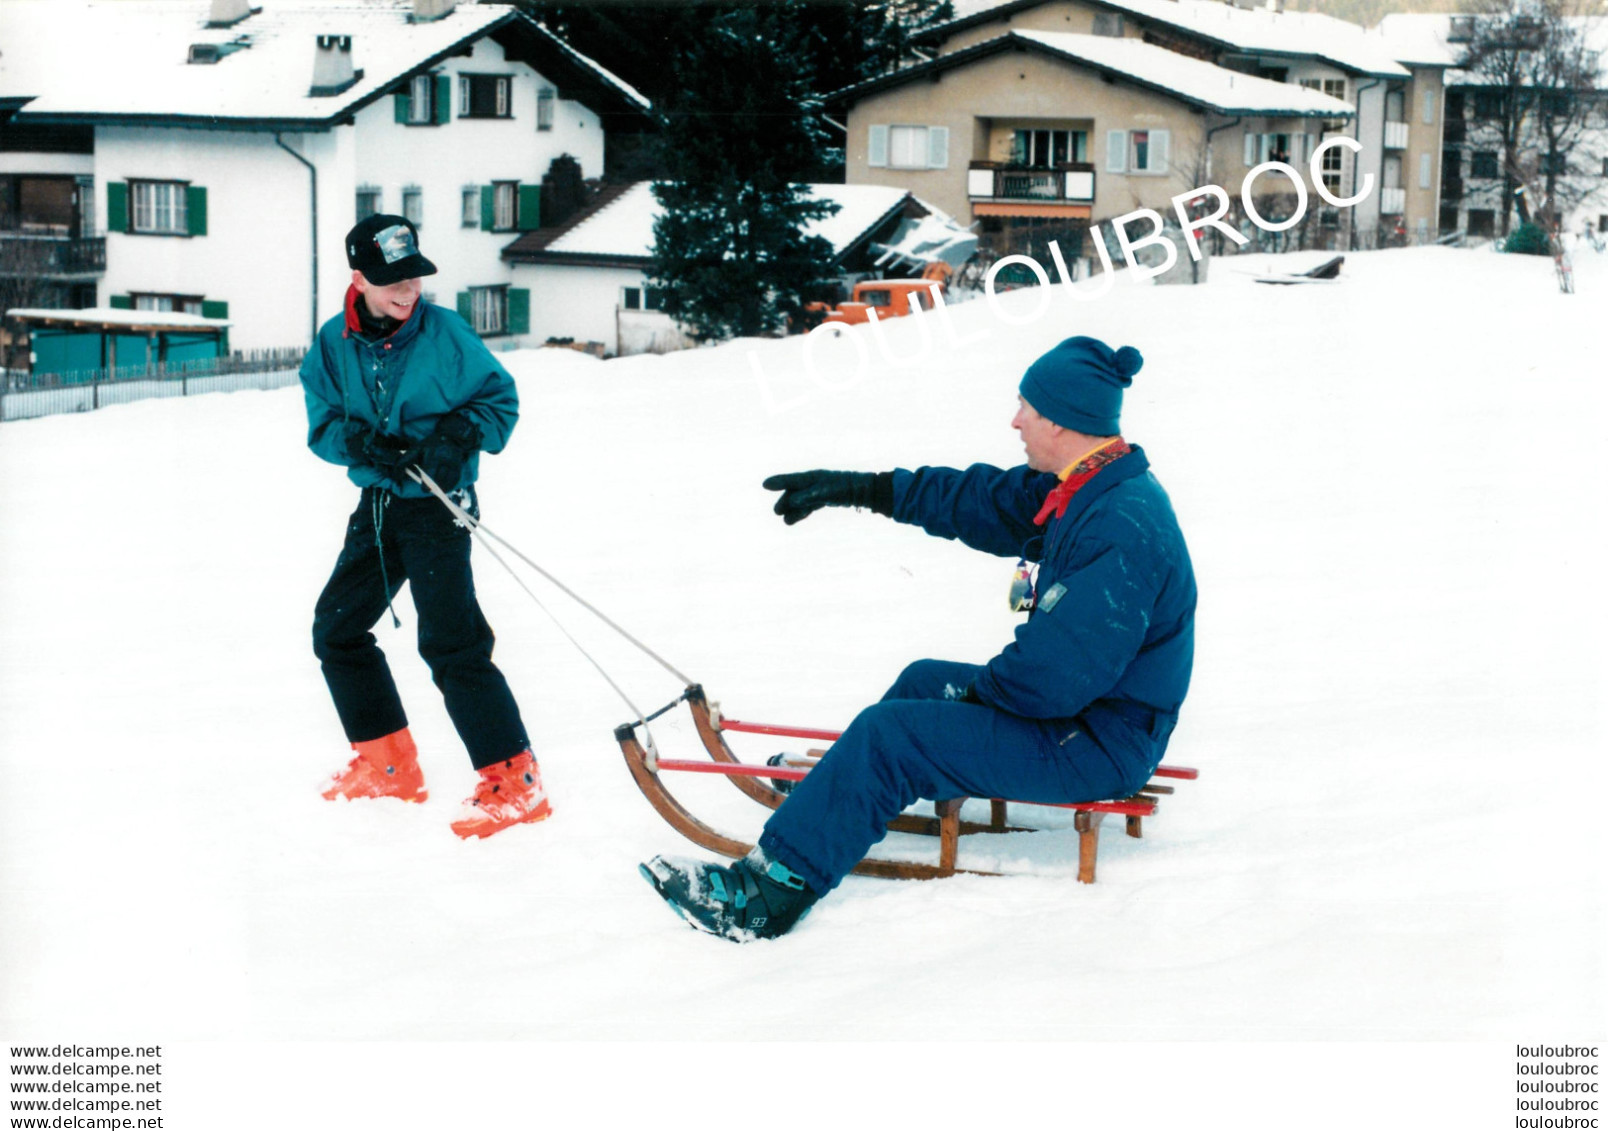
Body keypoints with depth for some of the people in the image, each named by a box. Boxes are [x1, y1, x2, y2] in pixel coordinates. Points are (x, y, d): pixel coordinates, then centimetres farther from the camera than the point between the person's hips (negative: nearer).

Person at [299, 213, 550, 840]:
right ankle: (388, 764, 26)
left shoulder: (444, 332, -10)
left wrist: (460, 434, -20)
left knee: (451, 643, -16)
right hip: (376, 505, 6)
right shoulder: (335, 343, 0)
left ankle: (513, 780, -11)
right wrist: (359, 441, -17)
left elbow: (500, 398, -2)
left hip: (437, 506, -6)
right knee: (335, 628, 13)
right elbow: (322, 426, 4)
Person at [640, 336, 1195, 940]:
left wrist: (980, 688, -12)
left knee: (887, 735, -13)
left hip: (1097, 745, -10)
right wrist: (859, 488, 11)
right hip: (1079, 703, 10)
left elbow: (1060, 673, -31)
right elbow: (984, 498, 13)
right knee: (923, 680, 25)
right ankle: (838, 785, 48)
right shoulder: (1089, 487, 3)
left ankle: (768, 891, -8)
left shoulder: (1122, 528, -29)